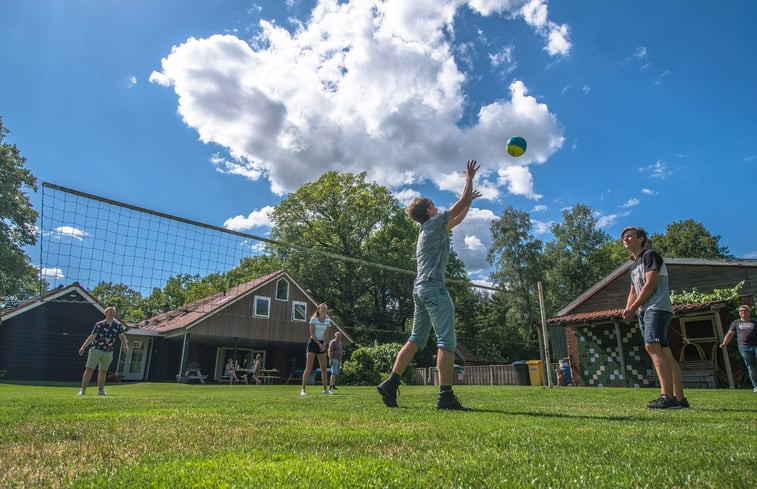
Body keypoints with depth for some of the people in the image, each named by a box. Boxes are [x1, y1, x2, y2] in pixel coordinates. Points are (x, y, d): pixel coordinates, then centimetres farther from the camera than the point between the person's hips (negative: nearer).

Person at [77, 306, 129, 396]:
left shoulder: (118, 325, 2)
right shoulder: (99, 324, -5)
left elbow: (122, 336, -2)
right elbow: (92, 337, -6)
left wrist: (125, 346, -18)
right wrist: (83, 347, -14)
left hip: (108, 352, 3)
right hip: (96, 349, -3)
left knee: (103, 371, 10)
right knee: (89, 369, -6)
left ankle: (100, 391, 17)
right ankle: (83, 390, 0)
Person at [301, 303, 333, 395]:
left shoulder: (328, 321, 5)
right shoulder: (313, 319, -7)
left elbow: (325, 334, 4)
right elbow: (312, 334, -10)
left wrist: (324, 344, -10)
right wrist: (319, 344, -14)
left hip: (322, 344, 5)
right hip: (313, 342, -5)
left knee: (324, 368, 5)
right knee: (308, 367, -9)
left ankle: (325, 389, 14)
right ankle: (303, 389, -6)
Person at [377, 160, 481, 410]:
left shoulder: (432, 228, 24)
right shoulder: (435, 222, -1)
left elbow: (457, 219, 37)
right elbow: (460, 203, 2)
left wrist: (470, 200, 41)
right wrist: (469, 178, 14)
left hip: (421, 288, 10)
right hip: (434, 287, -10)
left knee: (416, 339, 9)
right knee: (447, 341, -9)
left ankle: (391, 383, 4)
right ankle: (446, 395, -10)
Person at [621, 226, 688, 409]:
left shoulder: (650, 255, -1)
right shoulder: (634, 265, 25)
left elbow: (650, 284, -12)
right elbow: (633, 291, 24)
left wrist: (633, 307, -11)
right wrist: (628, 308, 5)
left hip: (657, 308, -9)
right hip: (645, 311, 9)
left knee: (653, 346, -22)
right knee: (664, 353, 6)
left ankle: (667, 397, -27)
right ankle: (680, 398, 7)